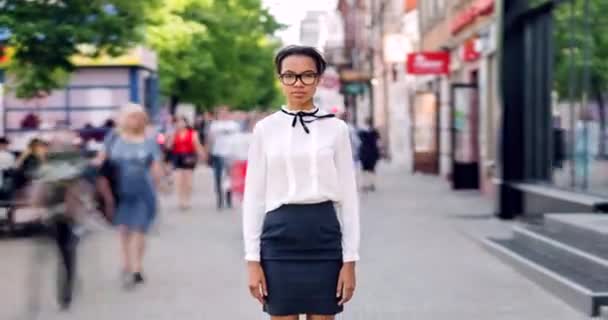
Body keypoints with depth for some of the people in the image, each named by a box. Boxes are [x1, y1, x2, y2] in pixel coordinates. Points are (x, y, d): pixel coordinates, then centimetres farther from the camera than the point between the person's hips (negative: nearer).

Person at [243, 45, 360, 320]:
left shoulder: (336, 128, 3)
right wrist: (253, 259, -2)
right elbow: (254, 196, 3)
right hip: (279, 236, 0)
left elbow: (348, 196, 3)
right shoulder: (265, 129, 3)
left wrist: (349, 259, -2)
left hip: (324, 236, 0)